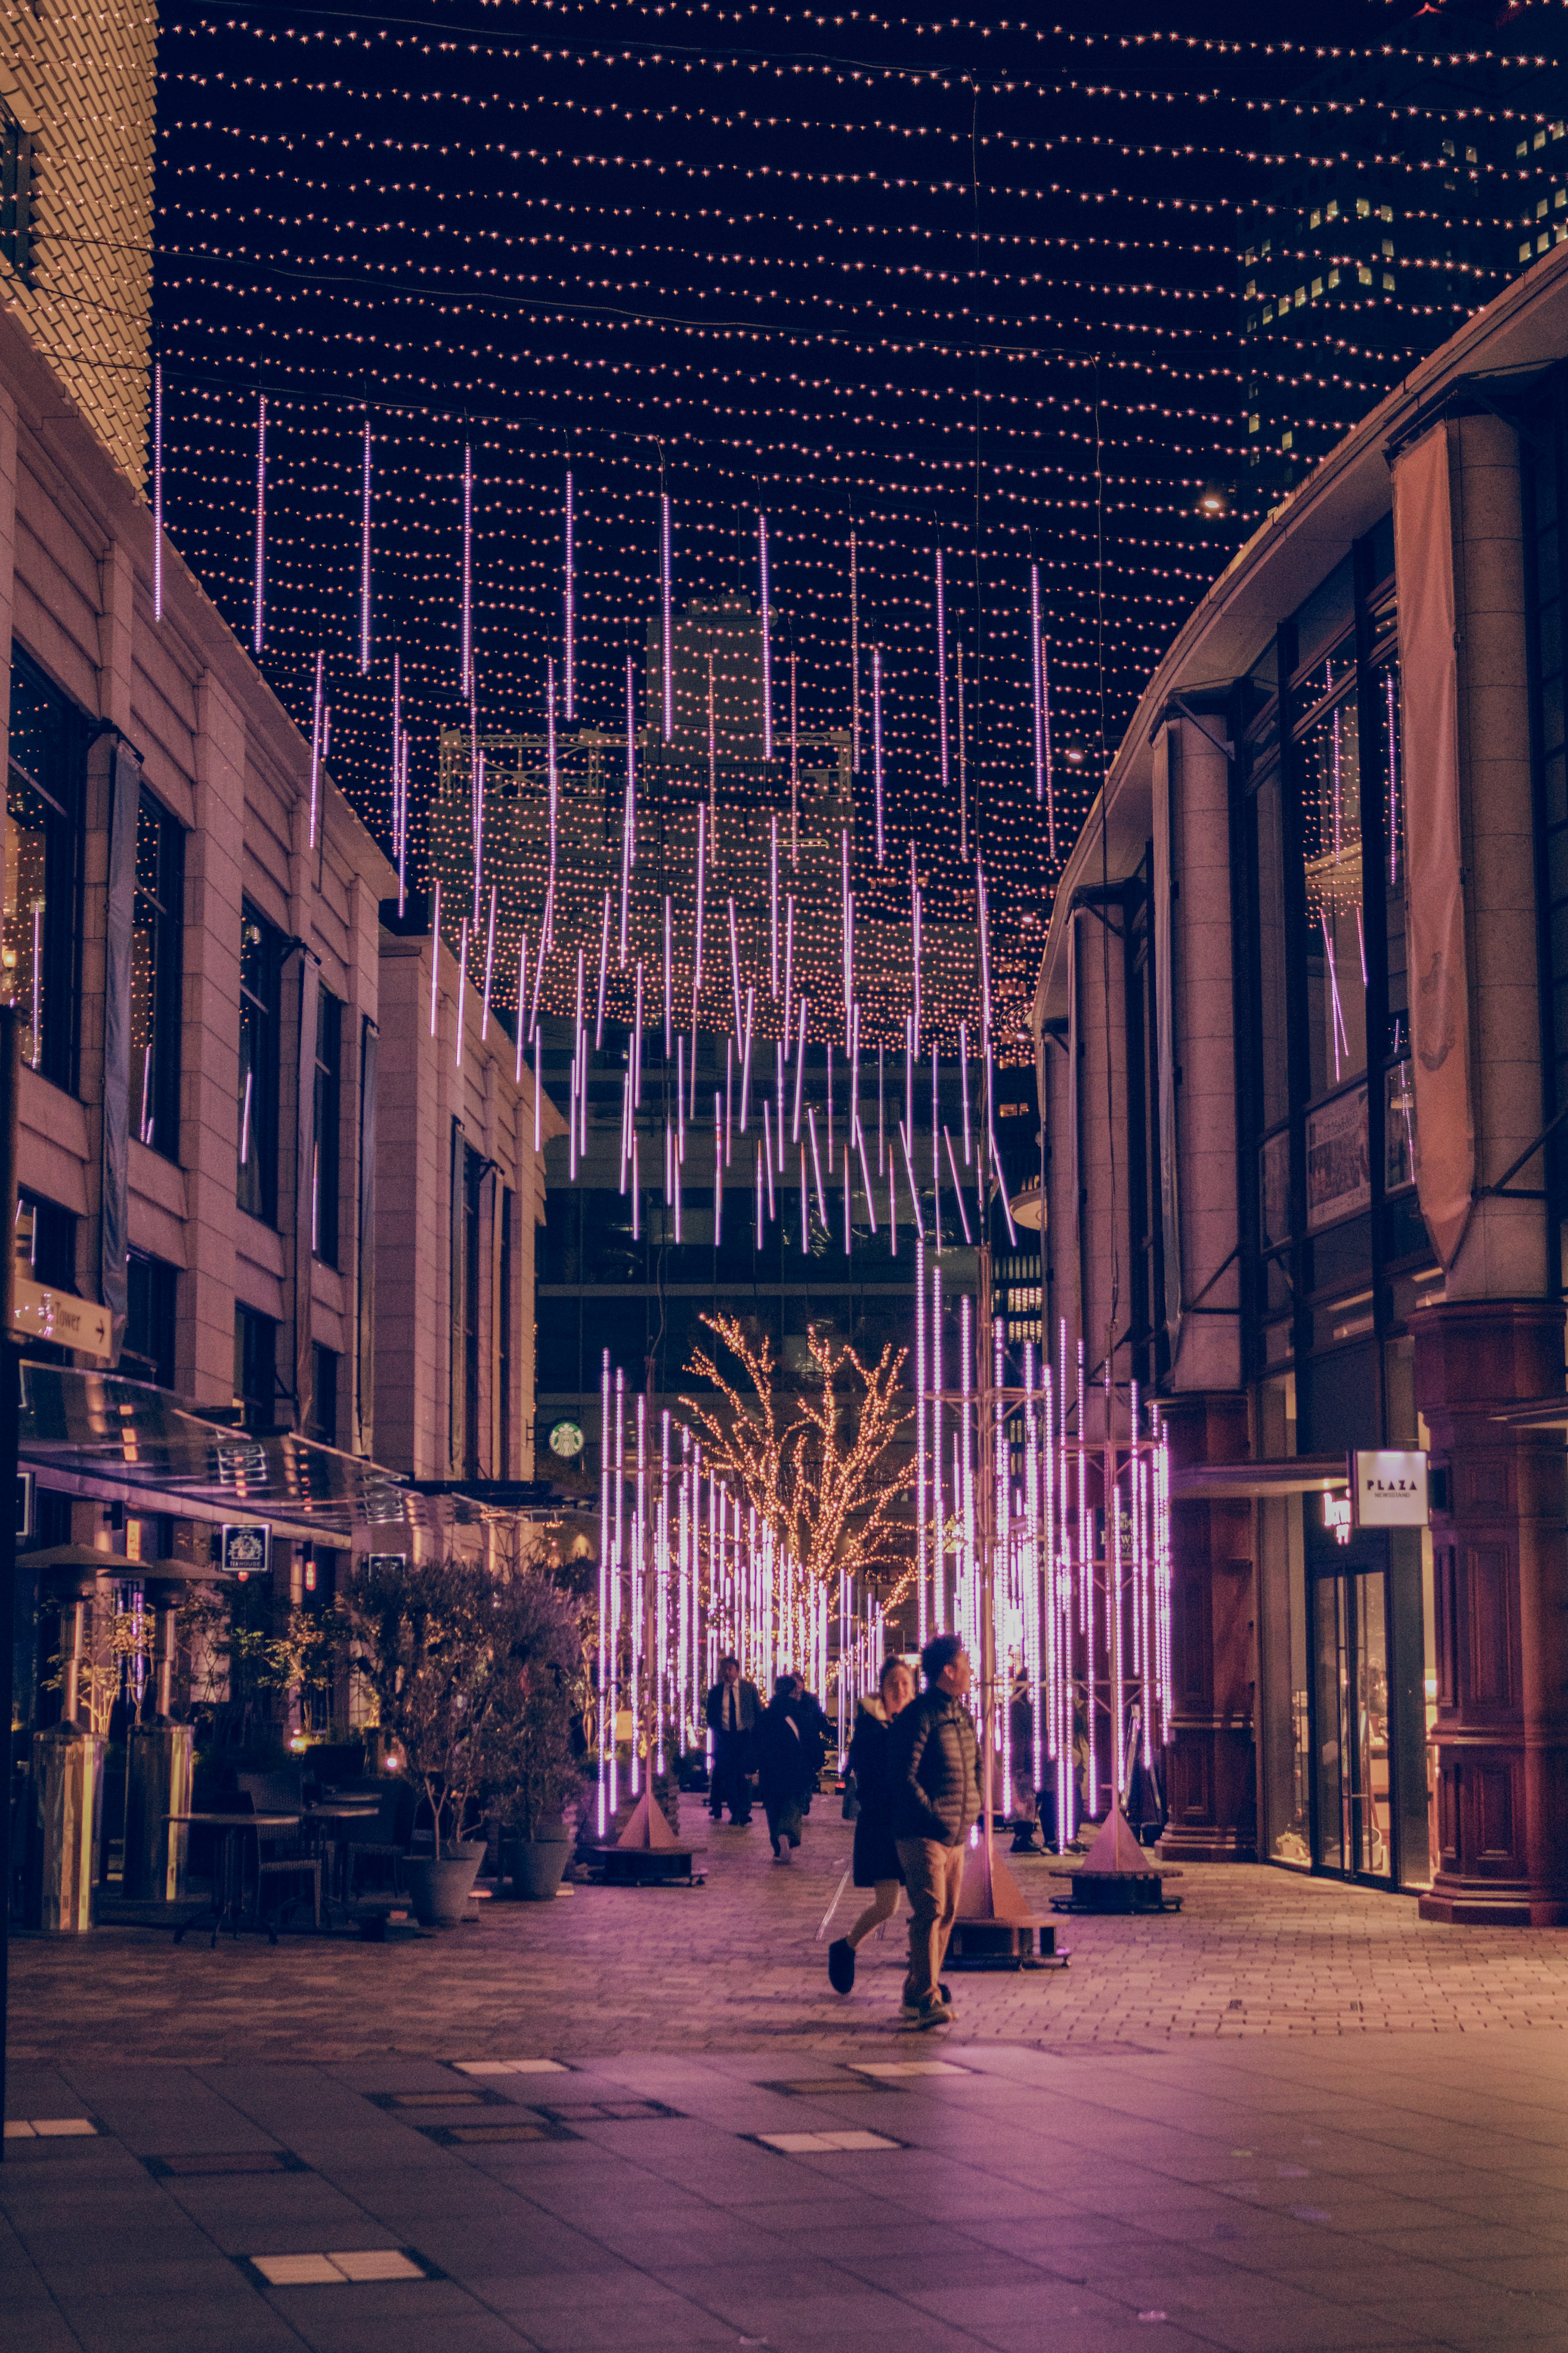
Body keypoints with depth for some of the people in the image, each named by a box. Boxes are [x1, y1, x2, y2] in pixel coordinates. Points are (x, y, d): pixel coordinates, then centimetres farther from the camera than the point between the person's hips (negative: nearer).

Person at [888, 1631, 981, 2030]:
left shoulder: (964, 1716, 14)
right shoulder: (919, 1716, -13)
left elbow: (975, 1764, 28)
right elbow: (903, 1776, -18)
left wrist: (972, 1809, 16)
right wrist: (935, 1817, -19)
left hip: (956, 1835, 9)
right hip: (923, 1834, -9)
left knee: (947, 1914, 10)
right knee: (931, 1912, -13)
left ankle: (918, 1994, 20)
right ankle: (926, 2000, -13)